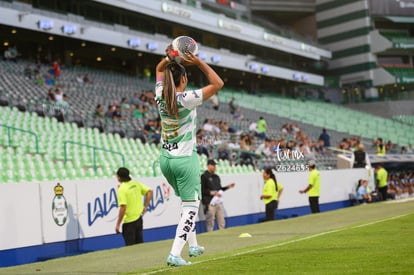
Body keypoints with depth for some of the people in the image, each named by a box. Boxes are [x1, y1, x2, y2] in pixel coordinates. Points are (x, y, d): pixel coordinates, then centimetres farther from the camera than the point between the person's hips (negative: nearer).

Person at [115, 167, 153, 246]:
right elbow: (149, 192, 4)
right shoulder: (136, 183, 1)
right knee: (140, 244, 17)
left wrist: (118, 224, -17)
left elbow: (123, 208, -24)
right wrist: (145, 207, 9)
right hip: (139, 218, 7)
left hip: (129, 221, -6)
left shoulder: (122, 189, -17)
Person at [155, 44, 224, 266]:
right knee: (191, 206, -1)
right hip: (185, 159, -7)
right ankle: (175, 254, -11)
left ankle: (193, 246, 31)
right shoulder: (187, 99, -17)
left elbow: (159, 69, 19)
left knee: (187, 202, 23)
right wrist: (198, 62, -13)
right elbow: (218, 83, -12)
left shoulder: (160, 95, 0)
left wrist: (168, 58, 2)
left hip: (165, 158, 7)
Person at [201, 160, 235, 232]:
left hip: (219, 202, 7)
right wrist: (212, 193, -19)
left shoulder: (216, 177, 20)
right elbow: (202, 190, -11)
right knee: (210, 223, -6)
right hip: (209, 203, -7)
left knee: (222, 223, 8)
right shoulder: (204, 176, -4)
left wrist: (228, 186, 13)